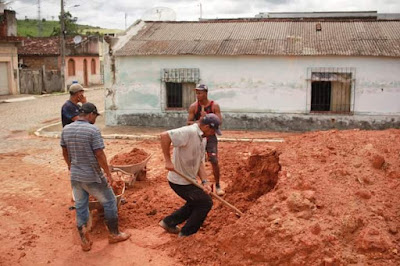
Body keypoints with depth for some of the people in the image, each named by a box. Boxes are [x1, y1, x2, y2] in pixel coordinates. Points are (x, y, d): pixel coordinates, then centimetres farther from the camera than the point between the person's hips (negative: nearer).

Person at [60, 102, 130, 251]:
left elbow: (64, 152, 11)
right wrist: (108, 174, -9)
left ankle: (84, 242, 21)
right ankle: (114, 234, 25)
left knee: (81, 208, 15)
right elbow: (100, 155, -19)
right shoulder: (93, 130, -19)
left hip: (75, 176, 6)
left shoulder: (66, 129, 1)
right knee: (109, 202, 13)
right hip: (92, 177, -6)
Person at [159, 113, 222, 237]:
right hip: (180, 182, -10)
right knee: (205, 202, 1)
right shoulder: (189, 132, -24)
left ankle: (168, 222, 34)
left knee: (195, 203, 24)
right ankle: (186, 234, 14)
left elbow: (200, 162, 6)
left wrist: (205, 182, -7)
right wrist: (168, 161, -33)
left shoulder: (203, 139, 7)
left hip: (189, 180, 10)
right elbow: (164, 136, -34)